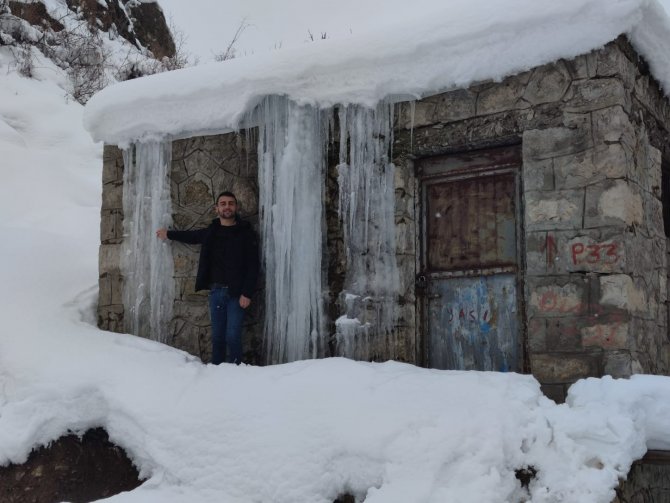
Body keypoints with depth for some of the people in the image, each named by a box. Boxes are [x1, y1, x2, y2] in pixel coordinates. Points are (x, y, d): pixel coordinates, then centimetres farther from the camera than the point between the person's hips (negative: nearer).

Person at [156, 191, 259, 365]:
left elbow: (252, 266, -7)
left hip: (236, 293, -4)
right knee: (217, 337, 7)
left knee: (232, 337, -9)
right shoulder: (210, 232, 11)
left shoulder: (246, 233, -2)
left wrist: (247, 293, -14)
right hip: (215, 292, 4)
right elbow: (192, 236, 32)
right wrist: (169, 234, 41)